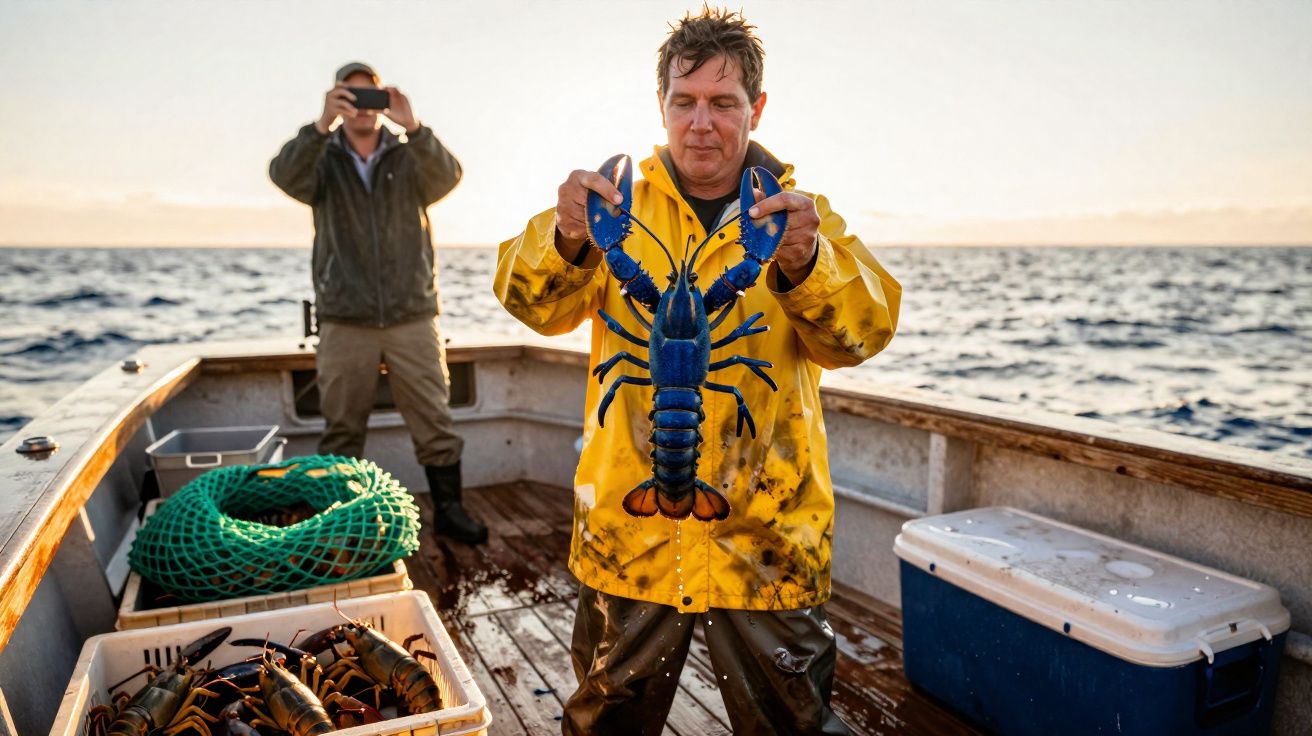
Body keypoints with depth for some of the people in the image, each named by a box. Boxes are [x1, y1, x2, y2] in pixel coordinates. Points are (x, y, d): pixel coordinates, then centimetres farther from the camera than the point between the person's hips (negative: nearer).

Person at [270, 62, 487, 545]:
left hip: (413, 315, 0)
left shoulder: (411, 159, 7)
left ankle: (448, 509, 15)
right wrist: (322, 125, -29)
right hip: (345, 320, 0)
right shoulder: (323, 161, 7)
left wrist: (412, 127, -28)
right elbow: (285, 175, -14)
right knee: (342, 428, 7)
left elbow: (447, 177, -13)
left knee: (435, 420, 3)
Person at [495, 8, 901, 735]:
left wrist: (805, 262, -34)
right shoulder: (620, 207, 2)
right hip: (628, 526, 1)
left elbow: (860, 331, -13)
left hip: (766, 533, 0)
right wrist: (565, 239, -33)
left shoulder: (800, 213, 2)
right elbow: (537, 304, -11)